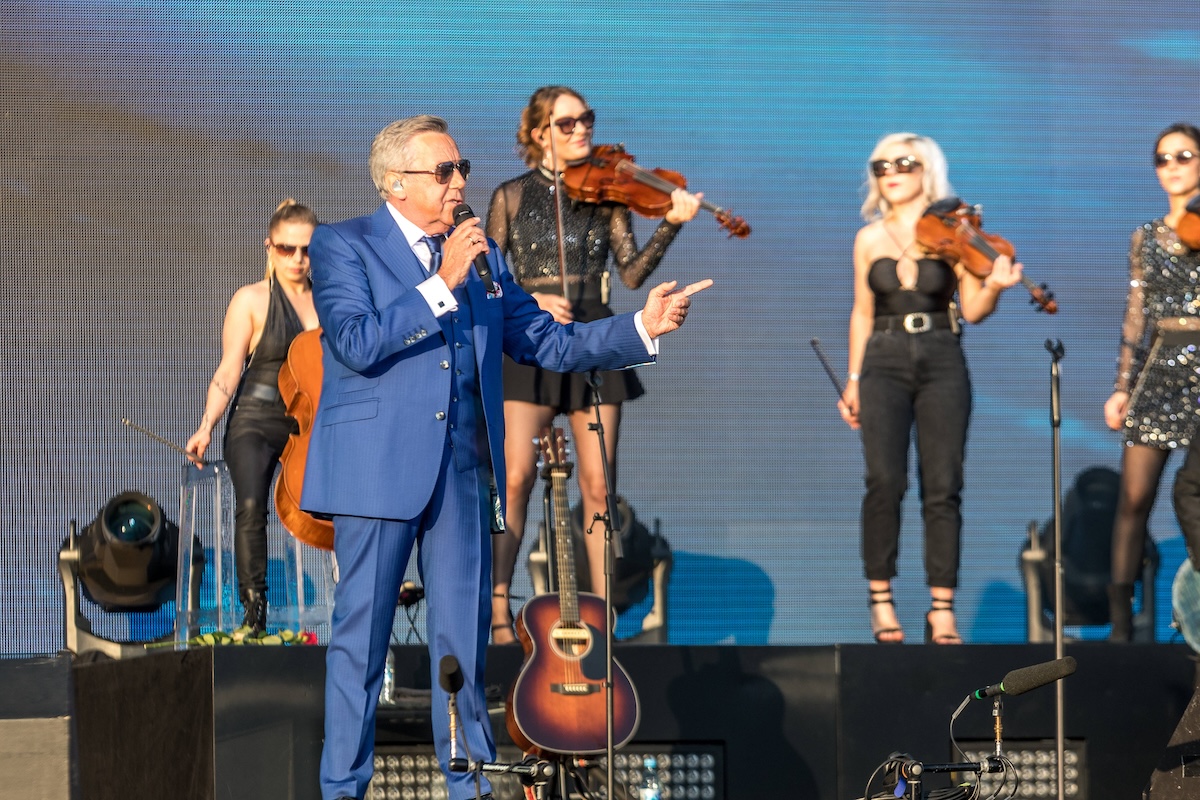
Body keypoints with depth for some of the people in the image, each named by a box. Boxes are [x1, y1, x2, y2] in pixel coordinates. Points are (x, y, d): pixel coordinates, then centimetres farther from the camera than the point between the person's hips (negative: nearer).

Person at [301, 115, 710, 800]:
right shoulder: (343, 246, 0)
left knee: (465, 636, 7)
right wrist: (443, 283, -18)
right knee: (362, 635, -1)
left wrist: (644, 327, 1)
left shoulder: (481, 255, 15)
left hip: (465, 472, 5)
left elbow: (548, 342, 13)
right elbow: (357, 343, -16)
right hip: (379, 467, -5)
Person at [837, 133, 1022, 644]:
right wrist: (853, 379, 13)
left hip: (942, 363, -1)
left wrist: (994, 286, -20)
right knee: (885, 482, -13)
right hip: (885, 365, 1)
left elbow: (972, 311, 0)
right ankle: (881, 601, -4)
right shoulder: (869, 239, 9)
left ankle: (942, 610, -1)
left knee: (942, 487, -4)